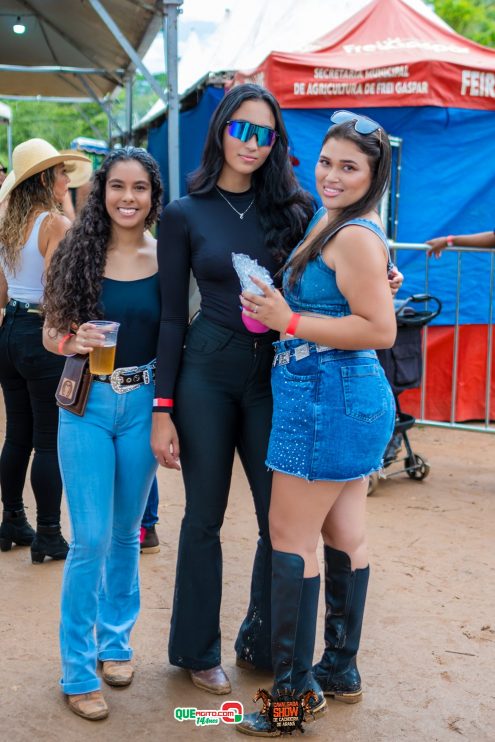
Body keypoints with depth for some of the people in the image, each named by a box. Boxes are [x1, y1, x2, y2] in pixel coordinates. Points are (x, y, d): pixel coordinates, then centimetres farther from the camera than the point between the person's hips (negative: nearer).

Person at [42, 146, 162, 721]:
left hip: (142, 404, 2)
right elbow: (50, 333, 2)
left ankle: (115, 641, 34)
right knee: (91, 539, -2)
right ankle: (78, 669, 15)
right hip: (87, 404, -1)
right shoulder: (79, 252, -3)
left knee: (125, 534, 14)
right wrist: (73, 342, -19)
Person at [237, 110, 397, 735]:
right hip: (354, 399, 10)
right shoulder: (332, 222, 16)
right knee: (343, 535, 15)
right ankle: (341, 671, 28)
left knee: (290, 535, -3)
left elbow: (381, 330, -21)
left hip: (328, 400, -10)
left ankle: (296, 689, 7)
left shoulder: (355, 236, -15)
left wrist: (289, 321, -21)